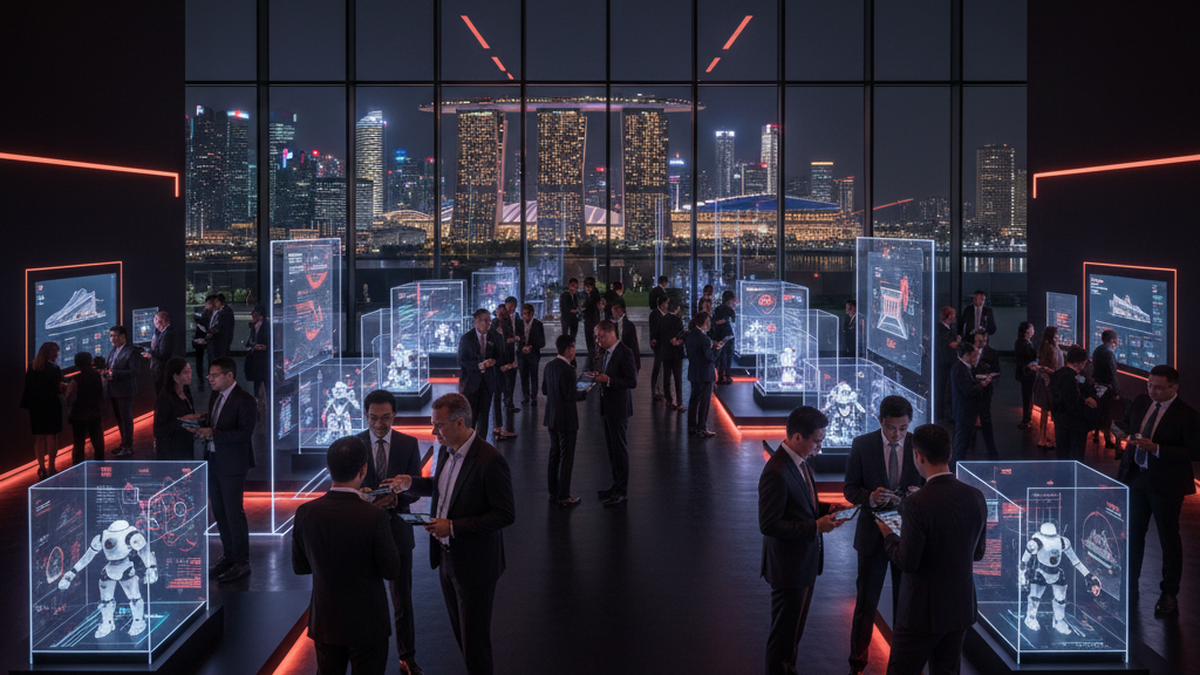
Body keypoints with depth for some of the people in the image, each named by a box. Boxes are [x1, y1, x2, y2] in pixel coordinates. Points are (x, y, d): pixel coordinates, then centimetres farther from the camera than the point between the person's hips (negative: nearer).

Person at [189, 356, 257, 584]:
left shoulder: (244, 400, -14)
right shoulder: (214, 397, 13)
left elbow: (245, 432, -21)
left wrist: (212, 434, -25)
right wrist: (200, 430, -3)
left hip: (232, 464, -8)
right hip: (213, 461, 9)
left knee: (234, 512, -4)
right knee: (219, 511, 14)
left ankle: (241, 563, 5)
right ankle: (228, 556, 27)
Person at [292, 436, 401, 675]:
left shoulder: (305, 512, -10)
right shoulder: (374, 517, -23)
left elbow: (299, 566, 2)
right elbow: (392, 572, -14)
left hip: (324, 621, 4)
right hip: (367, 623, -4)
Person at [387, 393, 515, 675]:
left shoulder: (489, 461, -24)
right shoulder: (446, 451, 3)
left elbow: (505, 514, -23)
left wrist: (454, 527, -25)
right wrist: (411, 483, 4)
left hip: (474, 564, -8)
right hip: (447, 558, 8)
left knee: (475, 640, 3)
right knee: (460, 633, 20)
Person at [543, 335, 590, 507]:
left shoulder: (549, 365, 5)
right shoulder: (567, 369, -21)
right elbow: (570, 395, -23)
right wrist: (584, 393, -5)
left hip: (551, 418, 8)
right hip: (566, 418, -8)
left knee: (554, 454, 17)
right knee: (566, 458, 0)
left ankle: (553, 492, 24)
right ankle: (563, 496, 5)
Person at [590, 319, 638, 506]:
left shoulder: (624, 353, -18)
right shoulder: (606, 352, 9)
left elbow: (632, 382, -21)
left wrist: (608, 380, -23)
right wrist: (599, 376, 0)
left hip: (619, 408, -9)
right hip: (608, 406, 9)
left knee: (620, 449, -2)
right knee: (611, 448, 17)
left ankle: (622, 491, 5)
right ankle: (616, 485, 28)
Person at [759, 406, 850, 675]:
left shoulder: (800, 461, 3)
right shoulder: (776, 472, -27)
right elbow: (768, 525, -26)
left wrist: (826, 508, 0)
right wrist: (816, 527, -24)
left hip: (805, 561, 9)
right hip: (789, 566, -9)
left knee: (795, 627, 24)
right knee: (784, 632, 6)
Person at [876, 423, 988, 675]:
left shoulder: (917, 504, -23)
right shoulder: (975, 497, -3)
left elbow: (907, 562, -18)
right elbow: (979, 552, 8)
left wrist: (888, 534, -1)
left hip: (923, 611, -6)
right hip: (961, 607, 6)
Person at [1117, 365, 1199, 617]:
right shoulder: (1140, 402, 4)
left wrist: (1156, 448, -26)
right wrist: (1130, 440, 2)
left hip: (1166, 484, -6)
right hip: (1136, 478, 6)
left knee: (1169, 539, 7)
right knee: (1132, 534, 15)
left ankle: (1169, 595, 20)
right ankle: (1129, 585, 31)